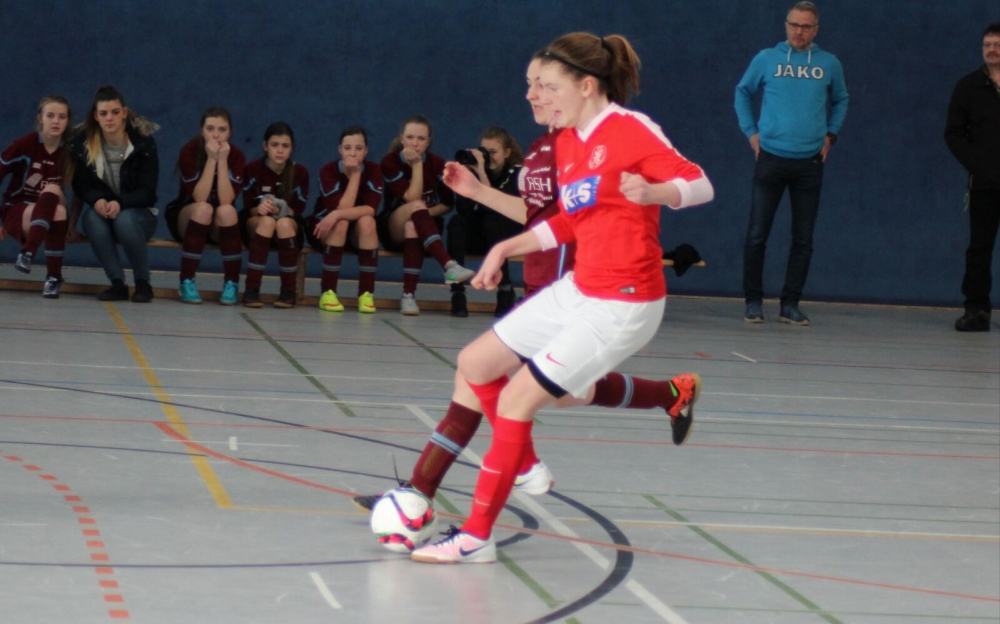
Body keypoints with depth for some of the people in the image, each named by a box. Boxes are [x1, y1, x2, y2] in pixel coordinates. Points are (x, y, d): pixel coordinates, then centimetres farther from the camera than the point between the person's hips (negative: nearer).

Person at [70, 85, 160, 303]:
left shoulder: (143, 142, -11)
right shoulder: (82, 144, -5)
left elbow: (147, 191, -14)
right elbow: (82, 186, -4)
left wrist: (120, 203, -35)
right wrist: (97, 201, -28)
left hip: (138, 213, -2)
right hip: (101, 209, 2)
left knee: (124, 220, -38)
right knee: (93, 217, -35)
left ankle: (143, 283, -19)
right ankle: (117, 283, -26)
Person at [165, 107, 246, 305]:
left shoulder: (236, 156, -11)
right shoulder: (189, 151, -16)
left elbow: (226, 200, -24)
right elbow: (199, 198, -26)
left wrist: (223, 160, -29)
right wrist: (212, 159, -31)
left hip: (221, 225, 1)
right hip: (186, 218, -1)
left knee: (226, 211, -34)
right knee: (203, 208, -35)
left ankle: (231, 284, -22)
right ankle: (187, 281, -26)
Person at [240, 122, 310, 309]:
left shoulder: (300, 173, -9)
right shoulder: (253, 169, -10)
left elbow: (298, 209, -7)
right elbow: (249, 207, -7)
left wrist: (279, 210, -28)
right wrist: (260, 209, -32)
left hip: (289, 225, 1)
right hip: (255, 223, 0)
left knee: (284, 223, -36)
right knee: (267, 221, -36)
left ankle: (289, 291, -25)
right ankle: (251, 289, -37)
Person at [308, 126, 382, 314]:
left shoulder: (373, 170, -13)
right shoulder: (328, 171, -18)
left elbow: (371, 209, -26)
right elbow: (342, 207, -28)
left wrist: (338, 214, -39)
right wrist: (355, 175, -28)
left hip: (359, 234, 2)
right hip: (325, 229, -2)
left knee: (367, 221, -32)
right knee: (341, 223, -35)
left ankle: (366, 294, -29)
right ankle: (328, 292, -30)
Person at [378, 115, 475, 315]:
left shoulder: (437, 164, -1)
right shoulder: (390, 162, -8)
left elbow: (448, 203, 0)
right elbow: (412, 199, -18)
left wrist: (425, 213, -17)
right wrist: (416, 165, -19)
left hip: (426, 229, 1)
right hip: (393, 229, -1)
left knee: (412, 227, -38)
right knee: (416, 206, -35)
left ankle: (409, 295, -44)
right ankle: (449, 266, -52)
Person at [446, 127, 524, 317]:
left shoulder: (518, 173, -11)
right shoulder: (477, 170, -4)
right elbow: (462, 209, -15)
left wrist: (482, 173, -34)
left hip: (510, 238, -3)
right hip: (479, 237, 3)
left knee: (492, 220, -34)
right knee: (457, 222, -27)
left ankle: (505, 292, -25)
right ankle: (457, 293, -34)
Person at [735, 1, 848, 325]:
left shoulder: (829, 64, 5)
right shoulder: (766, 59, 2)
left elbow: (840, 101, 21)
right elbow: (743, 92, 15)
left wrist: (830, 134, 9)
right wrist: (751, 130, 5)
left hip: (810, 162, 1)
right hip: (771, 158, -1)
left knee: (803, 239, 4)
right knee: (757, 234, -1)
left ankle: (790, 304, 11)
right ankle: (753, 302, 8)